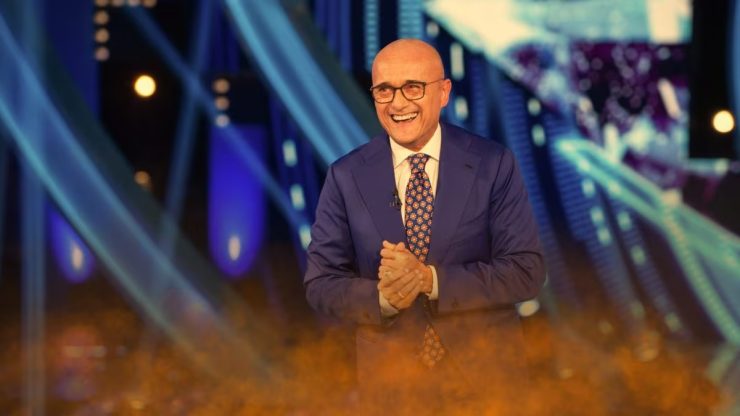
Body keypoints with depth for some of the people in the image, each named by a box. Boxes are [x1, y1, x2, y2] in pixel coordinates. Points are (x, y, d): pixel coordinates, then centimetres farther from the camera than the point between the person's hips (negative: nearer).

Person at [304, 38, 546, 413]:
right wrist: (381, 297, -24)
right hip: (390, 381, 1)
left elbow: (526, 272, -12)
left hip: (486, 375, -1)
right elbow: (321, 283, -3)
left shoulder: (493, 164, -7)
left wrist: (431, 280, -24)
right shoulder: (346, 177, -3)